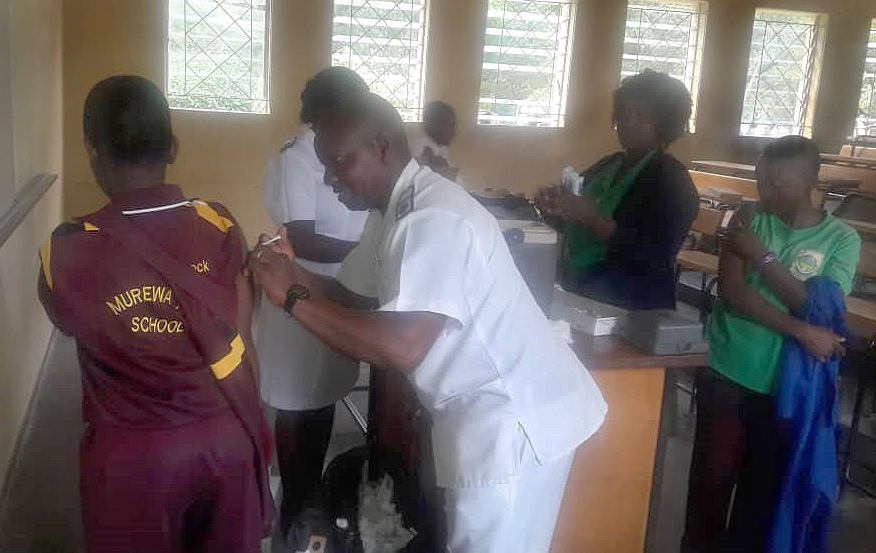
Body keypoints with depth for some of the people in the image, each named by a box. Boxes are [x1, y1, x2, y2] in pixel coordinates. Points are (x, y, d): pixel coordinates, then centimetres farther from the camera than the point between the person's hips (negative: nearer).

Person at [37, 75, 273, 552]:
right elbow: (241, 344, -4)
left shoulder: (67, 252, -18)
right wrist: (249, 431, 10)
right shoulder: (220, 227, -12)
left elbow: (76, 326, 2)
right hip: (225, 440, 2)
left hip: (132, 454, -2)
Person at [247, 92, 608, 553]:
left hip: (514, 421, -10)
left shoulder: (433, 219, -25)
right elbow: (351, 294, 15)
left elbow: (403, 348, -34)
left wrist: (293, 299, -27)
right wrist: (294, 274, -5)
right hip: (485, 413, 10)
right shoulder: (394, 209, 7)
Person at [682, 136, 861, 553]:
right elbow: (731, 291, -13)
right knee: (712, 475, 6)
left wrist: (763, 256, -20)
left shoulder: (842, 239, -3)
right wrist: (802, 331, -20)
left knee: (765, 485, 12)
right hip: (726, 373, 0)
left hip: (787, 385, 0)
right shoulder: (748, 220, -2)